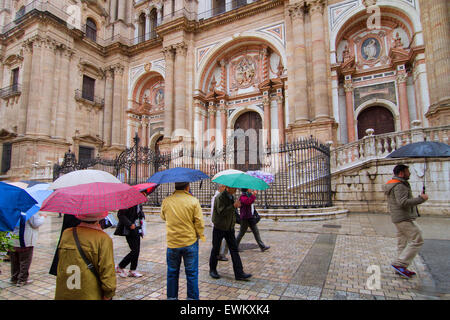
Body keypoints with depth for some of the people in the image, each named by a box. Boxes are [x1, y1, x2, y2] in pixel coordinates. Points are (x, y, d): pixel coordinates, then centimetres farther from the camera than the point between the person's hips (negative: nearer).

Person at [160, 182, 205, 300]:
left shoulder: (166, 201, -4)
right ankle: (192, 297, 20)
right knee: (191, 273, 11)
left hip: (172, 243, 2)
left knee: (172, 272, 18)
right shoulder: (193, 201, -12)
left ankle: (172, 297, 30)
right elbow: (199, 223, -11)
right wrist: (200, 235, 5)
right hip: (190, 242, -2)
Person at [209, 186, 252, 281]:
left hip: (230, 228, 6)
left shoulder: (232, 196, 6)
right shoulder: (220, 197, -18)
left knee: (234, 250, 1)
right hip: (219, 228, -6)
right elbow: (221, 212, -28)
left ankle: (239, 273, 4)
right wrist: (234, 206, -30)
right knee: (216, 249, 9)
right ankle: (212, 270, 28)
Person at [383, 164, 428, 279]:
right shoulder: (399, 186, -16)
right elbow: (403, 202, -27)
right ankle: (400, 264, -7)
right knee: (417, 240, -7)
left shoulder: (392, 184, 17)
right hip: (404, 218, -11)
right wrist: (421, 199, -19)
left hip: (399, 218, 11)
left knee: (402, 243, 13)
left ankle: (401, 269, 19)